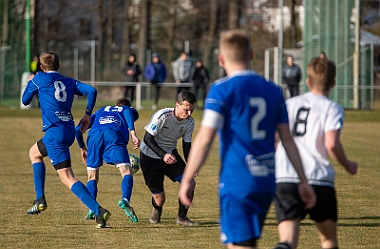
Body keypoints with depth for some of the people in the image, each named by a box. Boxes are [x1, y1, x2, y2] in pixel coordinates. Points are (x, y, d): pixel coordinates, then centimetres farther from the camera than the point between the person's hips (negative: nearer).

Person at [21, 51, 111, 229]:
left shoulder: (39, 78, 2)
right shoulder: (69, 82, 15)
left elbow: (25, 100, 14)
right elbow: (91, 91, 0)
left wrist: (30, 83, 32)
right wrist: (87, 115, 8)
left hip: (54, 132, -7)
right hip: (69, 131, 8)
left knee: (67, 177, -10)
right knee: (34, 152, 30)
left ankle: (98, 210, -23)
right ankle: (40, 200, 24)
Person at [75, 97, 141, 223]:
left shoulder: (100, 111, 43)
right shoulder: (129, 109, 34)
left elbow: (78, 129, 36)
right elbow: (128, 112, 6)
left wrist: (82, 147, 49)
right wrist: (133, 133, -7)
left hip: (94, 135, 3)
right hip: (114, 134, -3)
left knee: (92, 177, 12)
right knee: (126, 172, -5)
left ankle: (92, 209, -7)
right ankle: (125, 200, -33)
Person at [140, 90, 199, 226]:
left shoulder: (190, 122, -9)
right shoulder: (162, 116, -28)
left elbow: (187, 144, 2)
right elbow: (148, 138, -27)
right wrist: (163, 155, -39)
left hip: (171, 155, 5)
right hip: (150, 156, -5)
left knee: (190, 183, -14)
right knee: (159, 198, -5)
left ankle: (182, 217, 6)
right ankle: (157, 211, 35)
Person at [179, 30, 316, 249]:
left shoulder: (222, 89, -7)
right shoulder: (273, 90, 9)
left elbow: (205, 138, -13)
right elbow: (287, 138, 10)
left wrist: (188, 179, -8)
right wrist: (304, 181, 13)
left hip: (237, 184, -6)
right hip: (267, 182, 6)